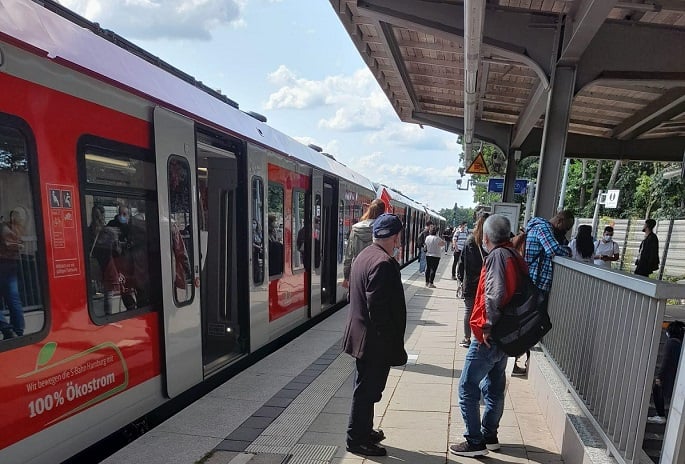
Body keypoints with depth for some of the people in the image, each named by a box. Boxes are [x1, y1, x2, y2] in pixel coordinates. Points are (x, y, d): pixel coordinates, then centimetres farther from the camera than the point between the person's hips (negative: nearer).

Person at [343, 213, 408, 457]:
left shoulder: (363, 255, 7)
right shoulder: (384, 263, -24)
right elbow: (379, 309, -27)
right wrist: (392, 342, -18)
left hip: (361, 335, 10)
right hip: (376, 340, -10)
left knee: (366, 387, 23)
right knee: (368, 390, 7)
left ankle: (363, 430, 40)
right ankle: (357, 439, 24)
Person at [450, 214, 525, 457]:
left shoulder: (497, 256, -18)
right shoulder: (515, 256, 8)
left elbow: (495, 295, -30)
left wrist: (488, 326, -19)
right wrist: (494, 327, 12)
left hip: (489, 336, -9)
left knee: (468, 387, 3)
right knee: (494, 387, 20)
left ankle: (475, 442, 13)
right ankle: (490, 436, 34)